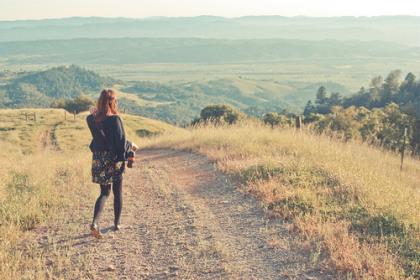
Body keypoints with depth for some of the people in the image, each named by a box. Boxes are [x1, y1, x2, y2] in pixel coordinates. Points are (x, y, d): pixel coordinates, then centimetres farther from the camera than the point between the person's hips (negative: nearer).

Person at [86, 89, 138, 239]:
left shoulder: (93, 119, -2)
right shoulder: (115, 119, -18)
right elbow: (121, 141, -17)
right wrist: (131, 145, 2)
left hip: (99, 160, 4)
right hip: (114, 159, -4)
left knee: (104, 192, 13)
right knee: (118, 193, 14)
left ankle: (95, 222, -7)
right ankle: (117, 223, 25)